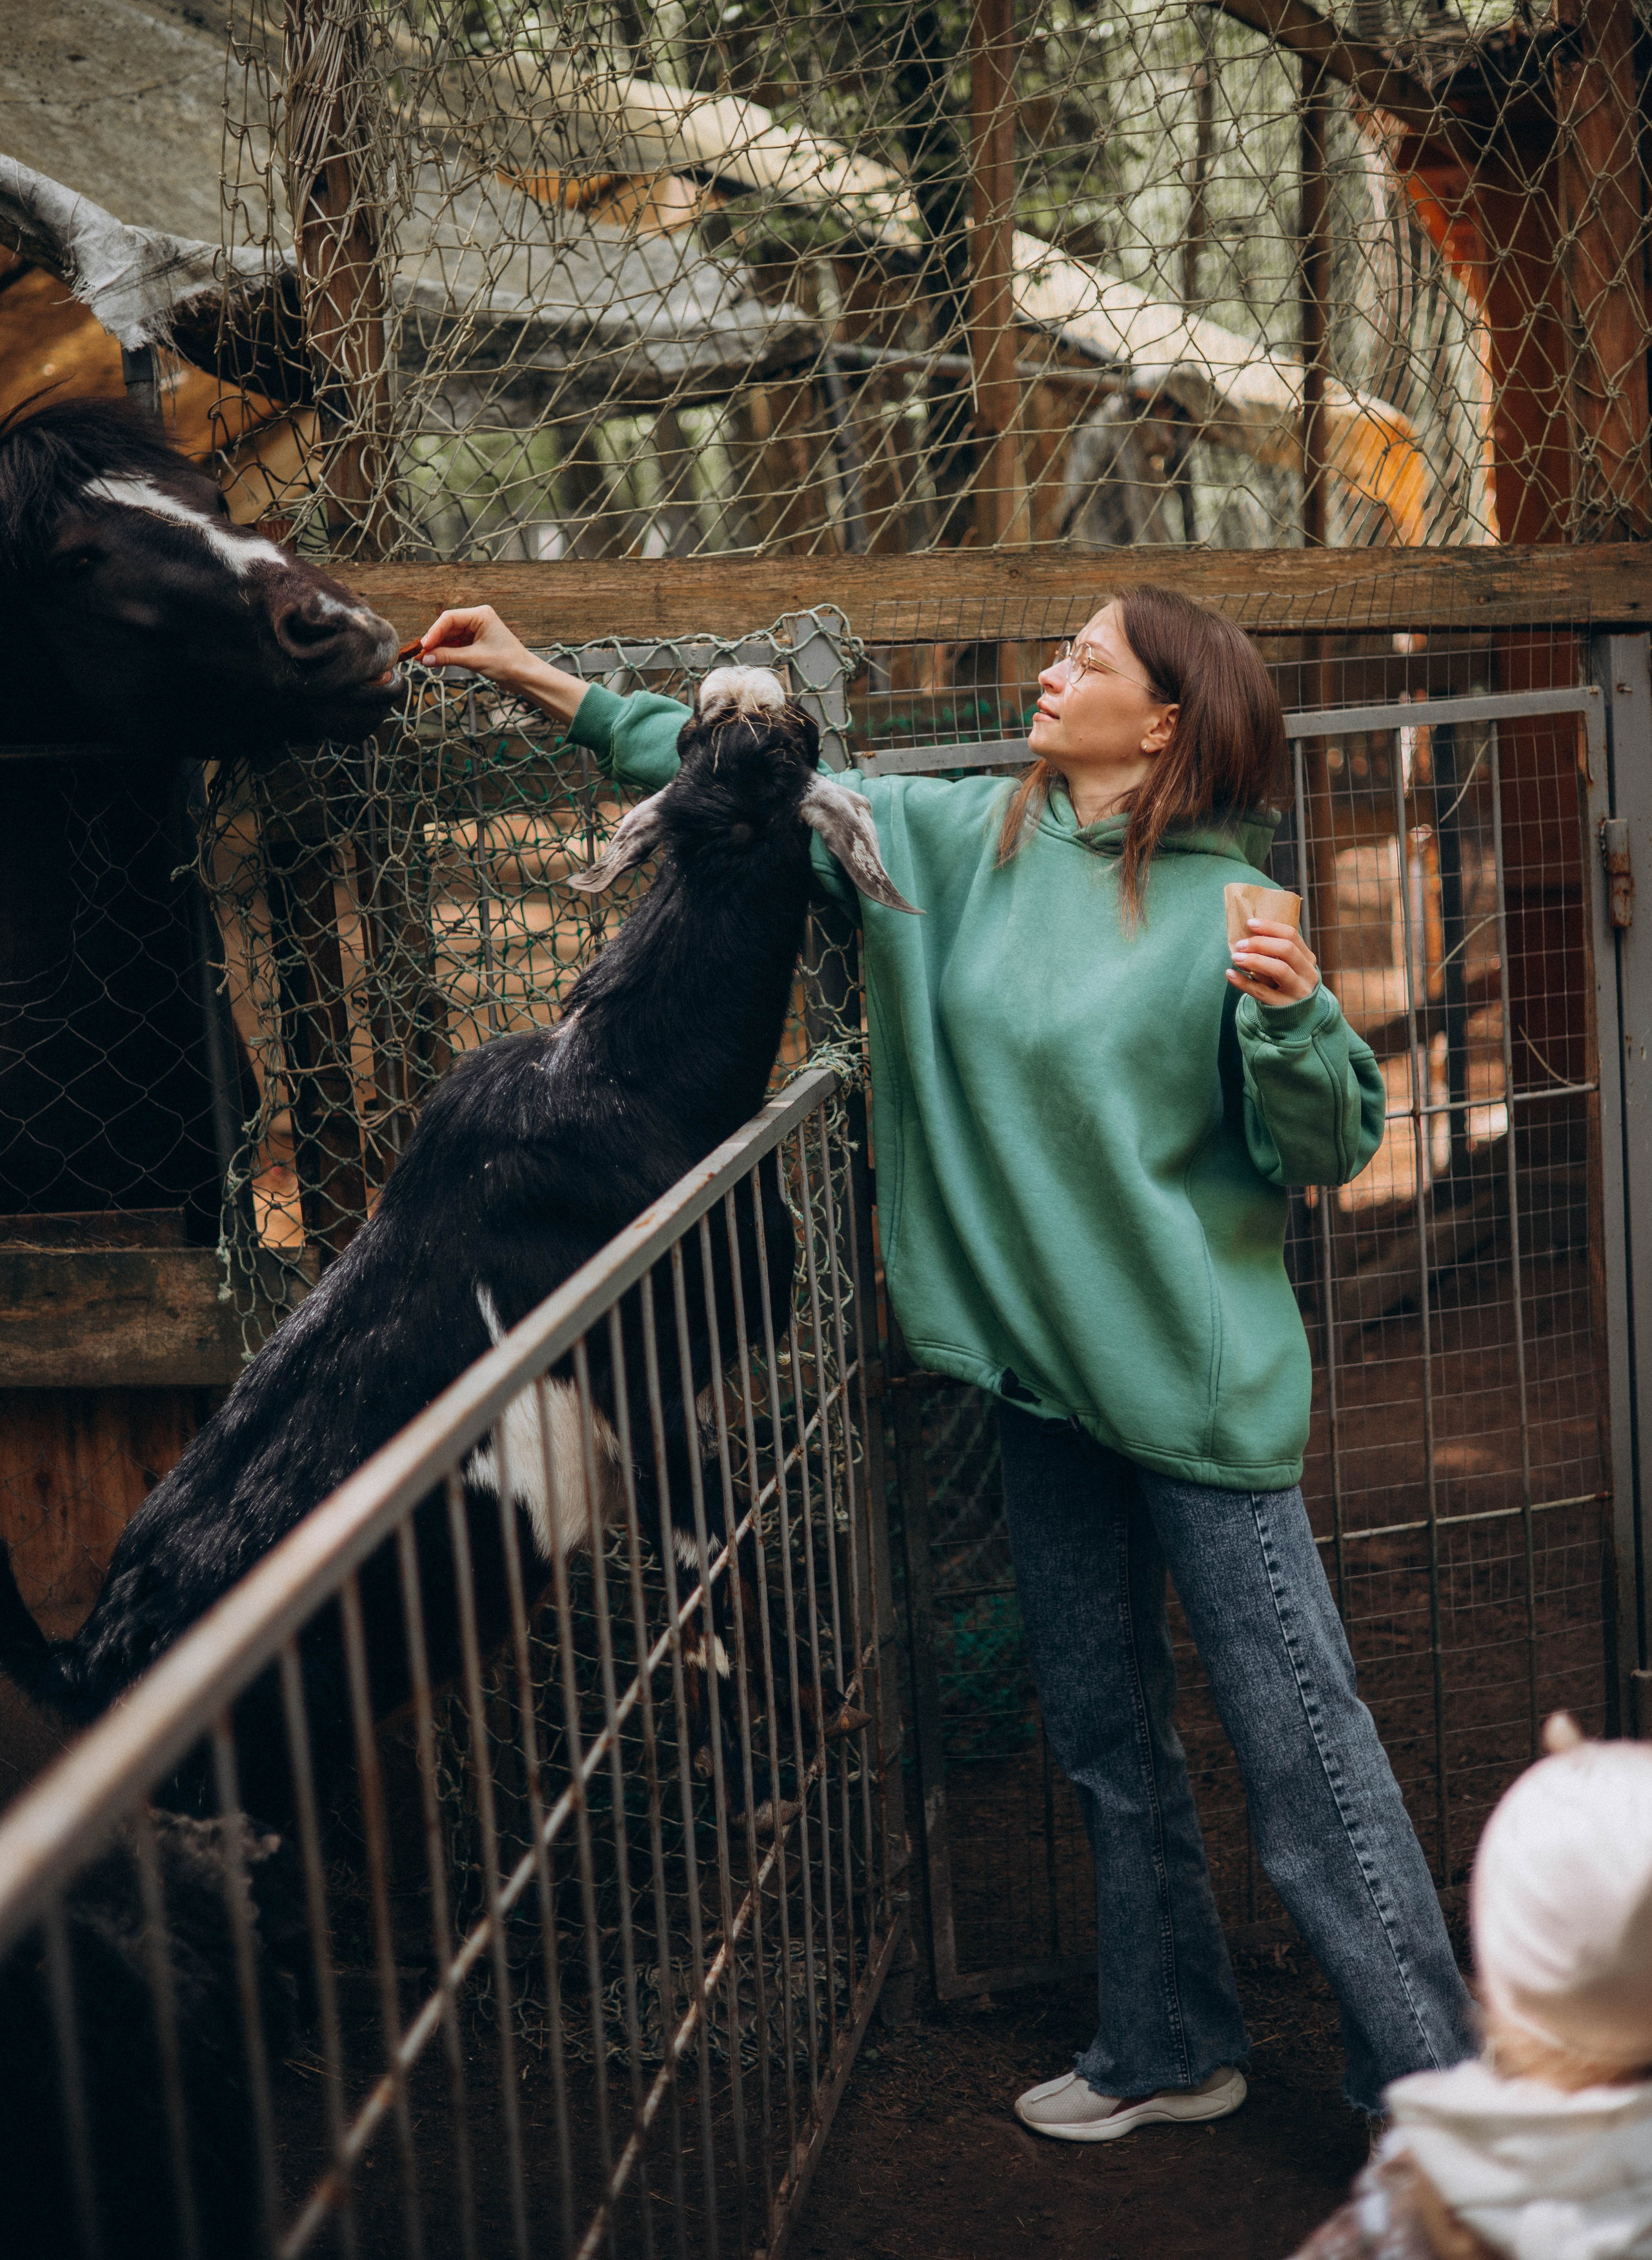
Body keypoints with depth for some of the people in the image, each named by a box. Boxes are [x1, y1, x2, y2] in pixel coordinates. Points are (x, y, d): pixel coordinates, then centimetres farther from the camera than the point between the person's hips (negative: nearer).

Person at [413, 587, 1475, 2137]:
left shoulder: (1227, 905, -11)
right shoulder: (965, 837, 4)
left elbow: (1328, 1151, -8)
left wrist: (1290, 1016, -28)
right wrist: (549, 687, 10)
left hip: (1198, 1384, -6)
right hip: (1045, 1372, 6)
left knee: (1302, 1748, -3)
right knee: (1105, 1738, 18)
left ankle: (1440, 2091, 9)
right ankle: (1170, 2051, 36)